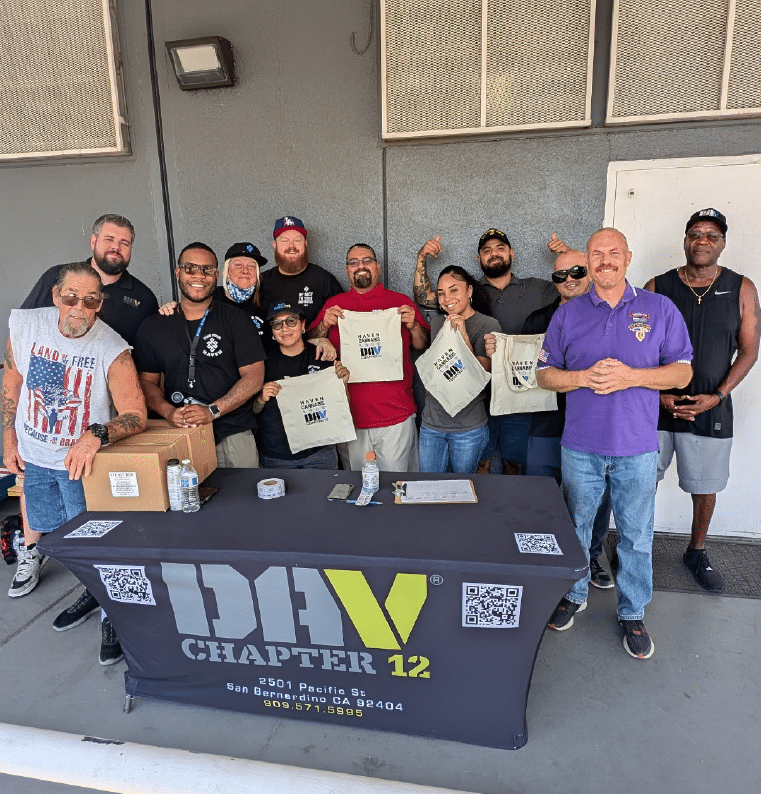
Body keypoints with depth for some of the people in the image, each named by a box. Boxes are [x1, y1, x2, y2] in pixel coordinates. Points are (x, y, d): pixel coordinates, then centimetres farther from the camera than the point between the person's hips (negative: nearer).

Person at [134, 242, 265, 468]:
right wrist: (169, 412, -9)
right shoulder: (153, 328, 10)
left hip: (233, 435, -1)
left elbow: (254, 377, -4)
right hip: (177, 436, 2)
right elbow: (147, 381, 11)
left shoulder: (236, 320, 2)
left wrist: (212, 411, -14)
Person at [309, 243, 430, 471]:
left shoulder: (400, 301, 7)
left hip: (396, 415, -1)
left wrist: (413, 326, -9)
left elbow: (424, 346, 10)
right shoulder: (334, 305, 11)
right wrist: (324, 325, -6)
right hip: (350, 416, 1)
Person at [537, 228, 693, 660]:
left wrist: (630, 376, -17)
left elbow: (683, 371, 0)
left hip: (637, 447, -1)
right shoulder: (568, 313, 4)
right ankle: (574, 595, 37)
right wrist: (585, 376, -15)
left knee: (637, 535, 10)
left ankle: (633, 612, 30)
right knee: (576, 527, 15)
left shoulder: (660, 309, 1)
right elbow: (545, 373, 4)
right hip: (580, 445, 1)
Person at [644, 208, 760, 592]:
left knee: (705, 486, 12)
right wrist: (659, 395, -8)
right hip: (657, 405, 0)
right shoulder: (657, 287, 1)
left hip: (711, 408, 1)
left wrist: (718, 396, -8)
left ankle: (697, 552, 32)